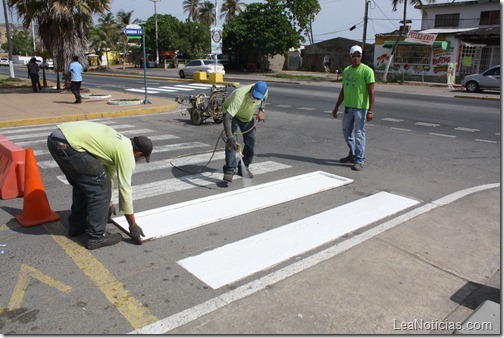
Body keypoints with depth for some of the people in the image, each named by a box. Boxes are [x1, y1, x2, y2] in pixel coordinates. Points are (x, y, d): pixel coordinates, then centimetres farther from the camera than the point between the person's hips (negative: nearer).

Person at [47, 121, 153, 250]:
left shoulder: (120, 143, 24)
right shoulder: (127, 154, -2)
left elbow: (108, 172, 37)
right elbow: (125, 190, 0)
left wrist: (108, 202, 48)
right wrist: (133, 226, 8)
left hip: (54, 138, 10)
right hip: (68, 143, -10)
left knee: (83, 183, 24)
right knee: (100, 186, -1)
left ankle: (76, 226, 35)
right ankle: (97, 237, 6)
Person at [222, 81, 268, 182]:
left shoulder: (263, 91, -26)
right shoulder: (240, 96, -44)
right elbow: (227, 116, -51)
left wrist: (261, 110, -14)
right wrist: (229, 137, -59)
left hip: (248, 116, 6)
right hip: (231, 113, -5)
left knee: (251, 141, 4)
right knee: (231, 141, -23)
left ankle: (244, 167, 21)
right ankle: (229, 170, -20)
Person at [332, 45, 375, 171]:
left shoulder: (367, 71, -8)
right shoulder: (346, 70, 12)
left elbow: (371, 92, -11)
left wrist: (370, 111, -18)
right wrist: (336, 107, 17)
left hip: (361, 107, -7)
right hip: (348, 106, 7)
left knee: (359, 134, -4)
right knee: (347, 131, 15)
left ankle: (359, 161, 3)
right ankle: (352, 155, 31)